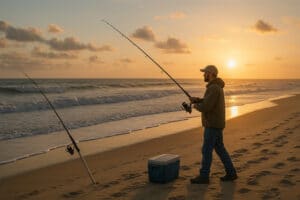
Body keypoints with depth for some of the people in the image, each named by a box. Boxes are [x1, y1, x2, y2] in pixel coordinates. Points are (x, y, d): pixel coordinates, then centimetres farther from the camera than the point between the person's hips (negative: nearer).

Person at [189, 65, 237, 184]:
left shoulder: (214, 88, -21)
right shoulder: (216, 87, 14)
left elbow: (205, 107, -25)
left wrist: (196, 106, -4)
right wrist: (196, 100, 9)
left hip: (213, 124, -10)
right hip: (216, 124, 10)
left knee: (206, 150, -2)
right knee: (220, 149, 15)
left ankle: (204, 176, 7)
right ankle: (231, 173, 19)